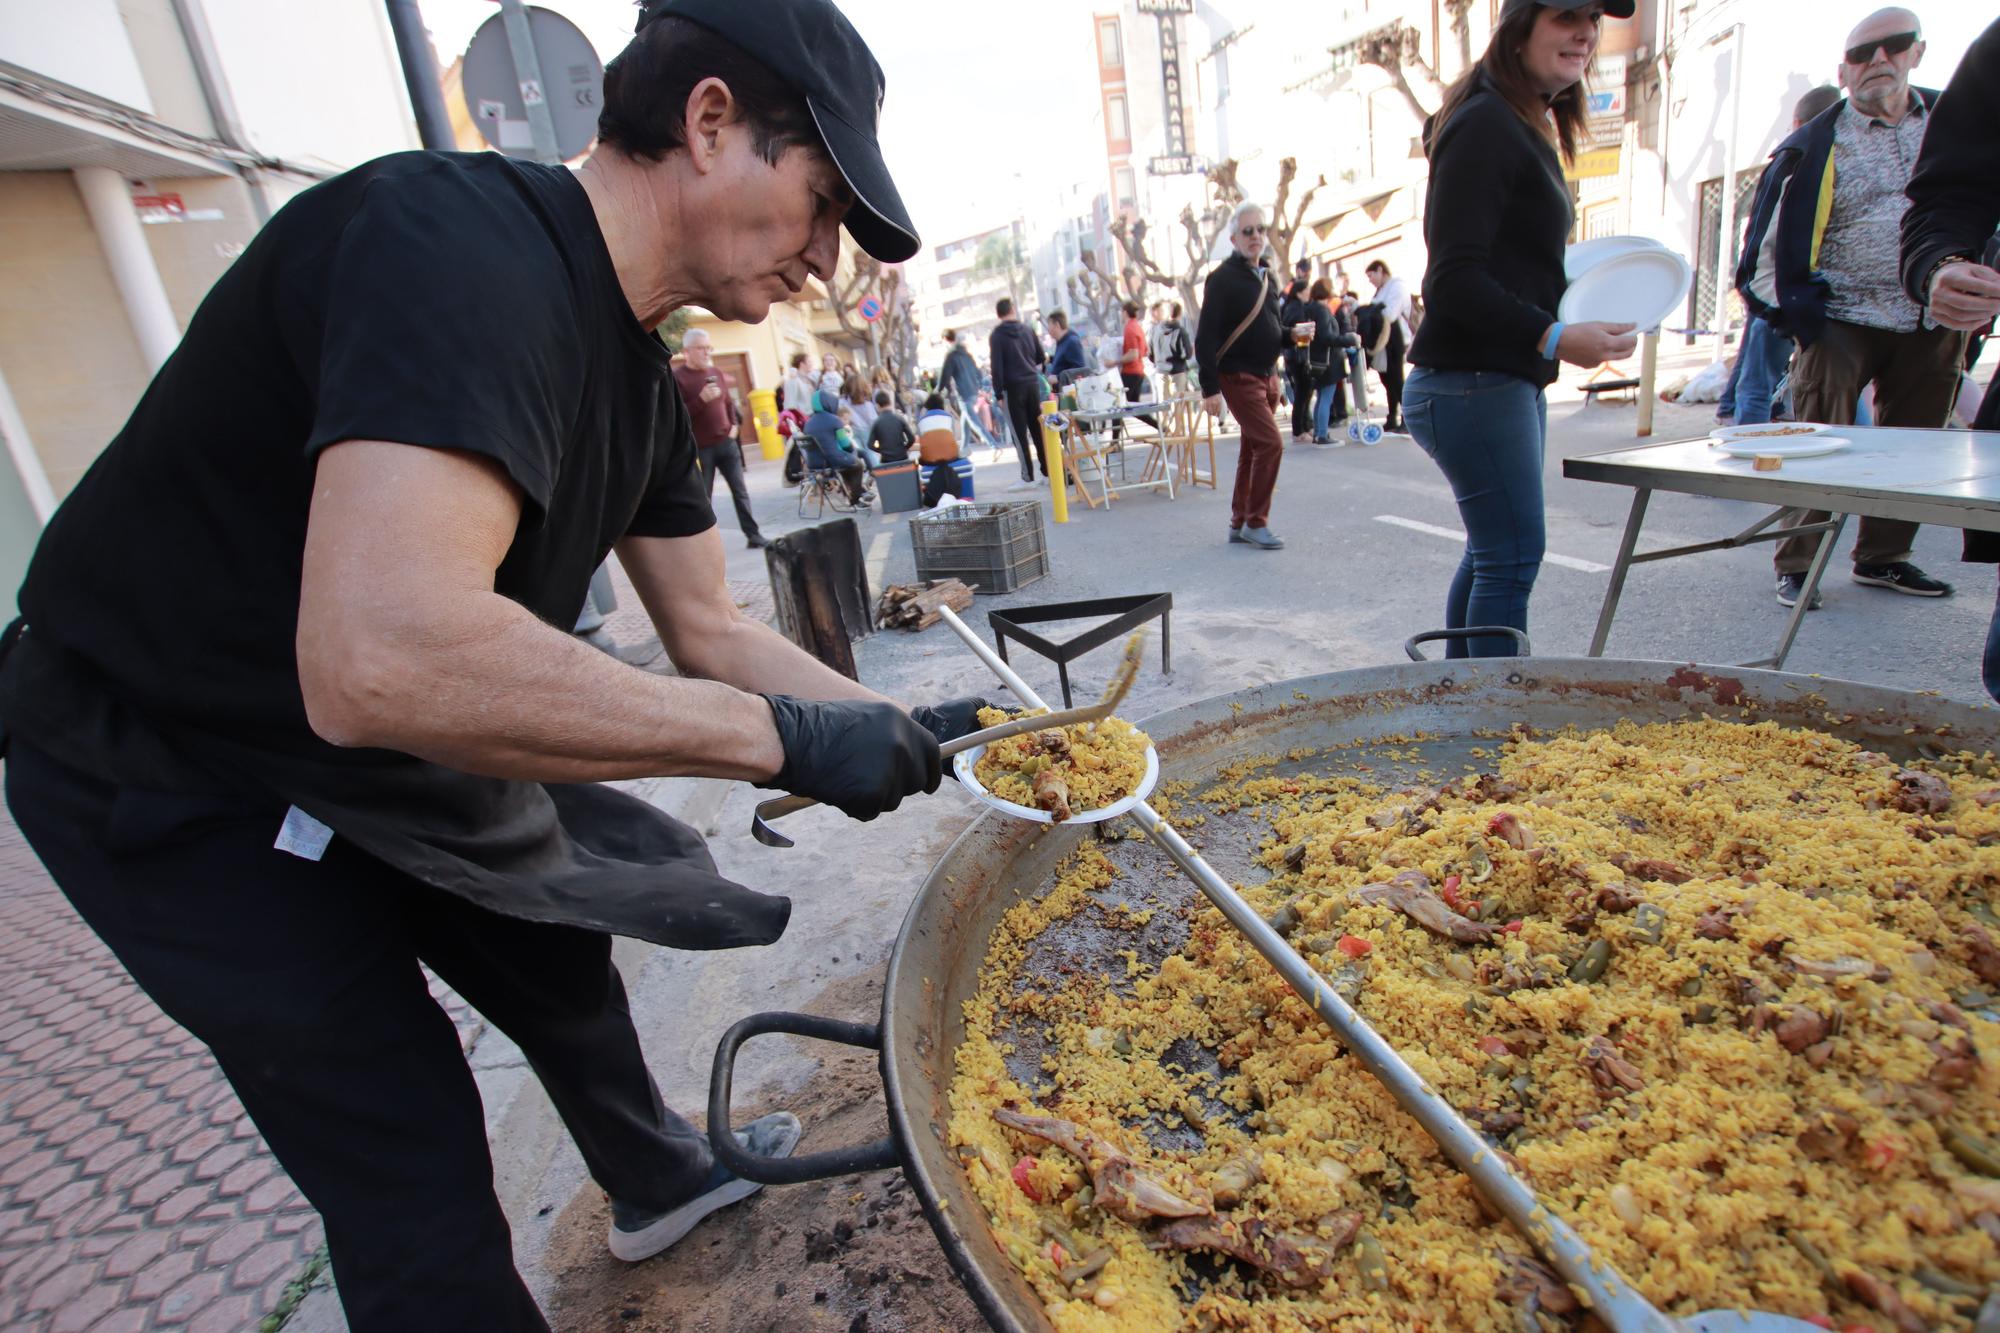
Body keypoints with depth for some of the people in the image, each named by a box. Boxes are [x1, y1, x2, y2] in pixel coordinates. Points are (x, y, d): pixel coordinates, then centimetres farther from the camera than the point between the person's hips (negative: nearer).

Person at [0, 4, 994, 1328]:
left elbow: (710, 633, 3)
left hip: (386, 757, 9)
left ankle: (664, 1182, 51)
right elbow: (384, 658, -44)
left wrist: (897, 729, -4)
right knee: (418, 1184, -1)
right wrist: (785, 736, -36)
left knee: (563, 970, 23)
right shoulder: (457, 240, -30)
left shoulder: (640, 380, -2)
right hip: (179, 785, -8)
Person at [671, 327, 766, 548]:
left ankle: (753, 535, 10)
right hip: (699, 448, -5)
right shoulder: (677, 377, -9)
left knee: (740, 491, 5)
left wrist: (734, 424, 10)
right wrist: (702, 399, -24)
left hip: (726, 442, 5)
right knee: (703, 498, 1)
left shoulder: (717, 372, 10)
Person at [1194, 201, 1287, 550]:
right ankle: (1256, 523, -4)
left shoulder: (1266, 277, 14)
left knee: (1252, 450, 10)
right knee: (1270, 443, -15)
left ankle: (1239, 523, 19)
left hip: (1267, 376, 8)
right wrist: (1210, 388, -20)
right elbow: (1205, 337, -15)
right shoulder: (1222, 279, -10)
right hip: (1239, 377, -8)